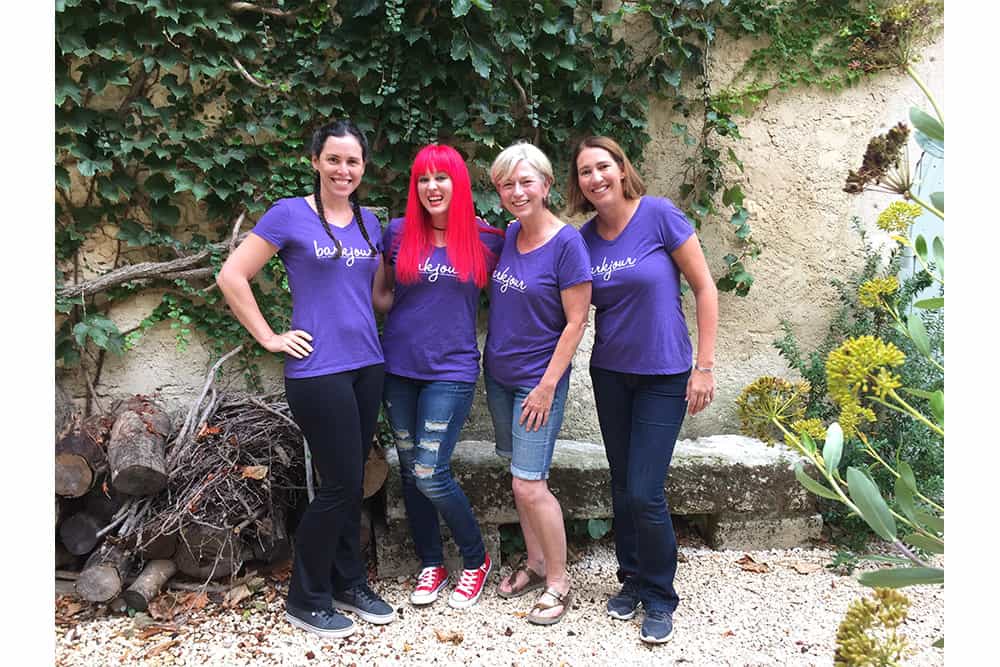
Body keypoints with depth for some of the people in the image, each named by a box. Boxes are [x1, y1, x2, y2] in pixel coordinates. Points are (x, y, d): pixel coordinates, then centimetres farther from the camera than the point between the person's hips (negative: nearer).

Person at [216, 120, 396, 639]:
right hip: (318, 369, -6)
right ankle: (305, 600, 17)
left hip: (367, 366, 6)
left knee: (351, 481, 13)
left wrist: (368, 328, 10)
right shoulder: (289, 214, -6)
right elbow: (231, 276, -8)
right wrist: (269, 338, -9)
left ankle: (350, 584, 29)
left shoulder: (370, 221, 11)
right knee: (340, 484, -2)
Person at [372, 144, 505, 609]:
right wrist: (417, 311, -4)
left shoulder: (487, 240, -2)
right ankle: (431, 564, 30)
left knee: (431, 474, -9)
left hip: (451, 370, -3)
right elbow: (378, 295, 10)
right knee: (410, 470, 11)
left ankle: (476, 559, 16)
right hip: (399, 366, 3)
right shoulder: (398, 234, 2)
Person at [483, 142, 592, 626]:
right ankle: (535, 563, 31)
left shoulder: (566, 242, -16)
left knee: (529, 485, -6)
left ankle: (558, 582, 13)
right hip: (499, 375, 7)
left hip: (538, 380, -7)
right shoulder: (508, 235, 4)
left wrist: (547, 385, -16)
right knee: (519, 478, 15)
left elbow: (576, 321, -16)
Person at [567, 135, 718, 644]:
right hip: (610, 373, 5)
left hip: (664, 376, -4)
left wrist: (705, 366, -11)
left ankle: (659, 597, 17)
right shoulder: (585, 238, 1)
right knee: (622, 486, 13)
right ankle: (632, 579, 34)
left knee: (644, 492, -5)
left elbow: (705, 288, -9)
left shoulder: (659, 214, -12)